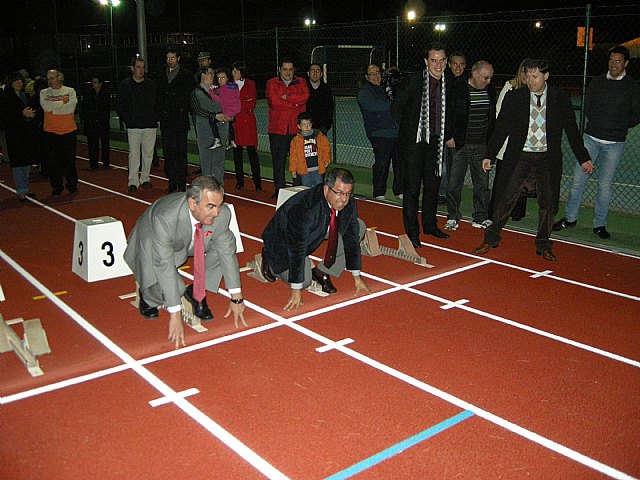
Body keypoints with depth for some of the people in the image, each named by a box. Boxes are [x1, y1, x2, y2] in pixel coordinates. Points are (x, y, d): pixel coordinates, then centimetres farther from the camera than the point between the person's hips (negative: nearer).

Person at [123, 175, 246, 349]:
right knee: (164, 288, -29)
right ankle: (147, 294, 9)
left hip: (191, 243, 5)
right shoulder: (164, 218, -40)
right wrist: (175, 314, -36)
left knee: (227, 246, -19)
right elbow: (165, 266, -38)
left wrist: (236, 297, -12)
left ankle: (197, 294, 1)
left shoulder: (222, 213, -27)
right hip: (151, 243, -4)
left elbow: (227, 252, -15)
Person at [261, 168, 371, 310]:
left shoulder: (349, 204, -20)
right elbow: (298, 249, -36)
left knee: (359, 227, -9)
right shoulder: (304, 207, -39)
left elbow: (351, 238, -9)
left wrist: (357, 277, -6)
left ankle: (322, 272, 3)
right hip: (285, 237, -6)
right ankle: (270, 259, 13)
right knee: (304, 282, -17)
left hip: (316, 232, 6)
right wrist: (296, 290, -32)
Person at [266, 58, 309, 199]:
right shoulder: (272, 83, 9)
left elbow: (305, 96, -7)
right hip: (278, 128, -1)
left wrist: (286, 97, -10)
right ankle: (279, 189, 9)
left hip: (296, 128, 1)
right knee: (278, 160, 1)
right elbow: (274, 101, -8)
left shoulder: (301, 82, 14)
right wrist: (295, 104, -4)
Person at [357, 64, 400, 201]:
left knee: (400, 161, 7)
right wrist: (392, 105, -15)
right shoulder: (364, 92, 0)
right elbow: (373, 106, -18)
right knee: (381, 163, -10)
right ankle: (379, 193, -2)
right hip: (379, 134, -7)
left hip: (395, 132, 7)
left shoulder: (384, 88, 24)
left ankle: (399, 190, 18)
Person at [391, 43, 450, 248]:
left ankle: (430, 225, 28)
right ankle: (412, 232, 6)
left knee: (433, 185, 13)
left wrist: (447, 136, 13)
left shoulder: (448, 84, 7)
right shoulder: (413, 81, -9)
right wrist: (407, 128, -1)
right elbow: (396, 107, -4)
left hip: (435, 142, 5)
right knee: (412, 187, -2)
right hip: (414, 141, -5)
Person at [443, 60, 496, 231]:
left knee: (482, 183, 7)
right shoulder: (458, 90, -7)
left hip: (482, 146, 4)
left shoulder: (490, 91, 8)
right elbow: (447, 116, -4)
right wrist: (448, 137, -8)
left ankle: (481, 217, 18)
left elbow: (493, 118, 17)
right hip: (459, 145, -4)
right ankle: (452, 217, 15)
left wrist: (490, 139, 11)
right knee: (454, 183, 2)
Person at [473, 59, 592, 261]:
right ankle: (491, 237, 13)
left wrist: (583, 158, 6)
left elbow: (571, 129, 6)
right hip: (520, 156, -1)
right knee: (505, 198, -4)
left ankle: (543, 245, 21)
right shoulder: (514, 97, -1)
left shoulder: (560, 98, 1)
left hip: (548, 159, 1)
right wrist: (490, 155, -7)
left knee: (549, 203, 5)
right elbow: (501, 128, 0)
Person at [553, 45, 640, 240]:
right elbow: (587, 107, 10)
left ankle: (600, 224, 14)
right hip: (591, 138, 2)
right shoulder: (597, 82, 7)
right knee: (579, 178, 0)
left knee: (605, 185, 3)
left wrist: (619, 127, -4)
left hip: (614, 143, -2)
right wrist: (598, 125, 0)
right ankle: (570, 218, 13)